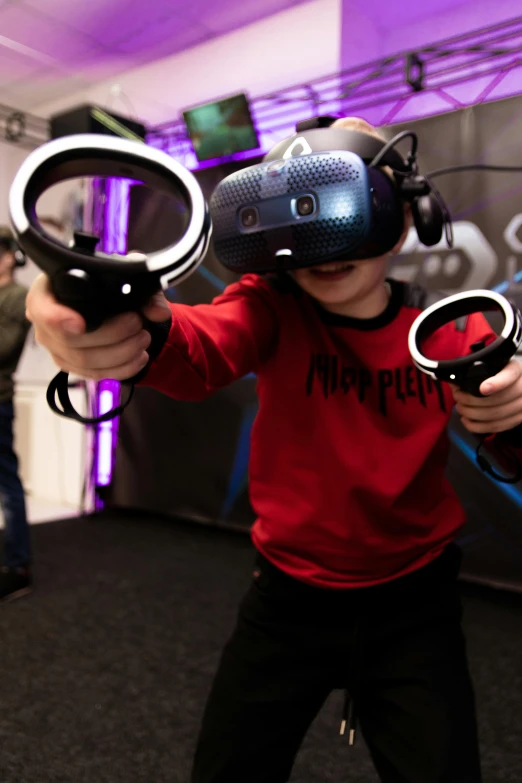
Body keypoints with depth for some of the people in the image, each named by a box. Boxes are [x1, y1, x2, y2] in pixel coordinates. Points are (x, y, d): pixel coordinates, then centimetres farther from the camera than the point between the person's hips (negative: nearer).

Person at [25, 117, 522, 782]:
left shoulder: (453, 329, -8)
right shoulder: (273, 307, -13)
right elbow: (202, 351, -35)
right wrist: (136, 331, -59)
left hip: (414, 604, 1)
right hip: (288, 597, 0)